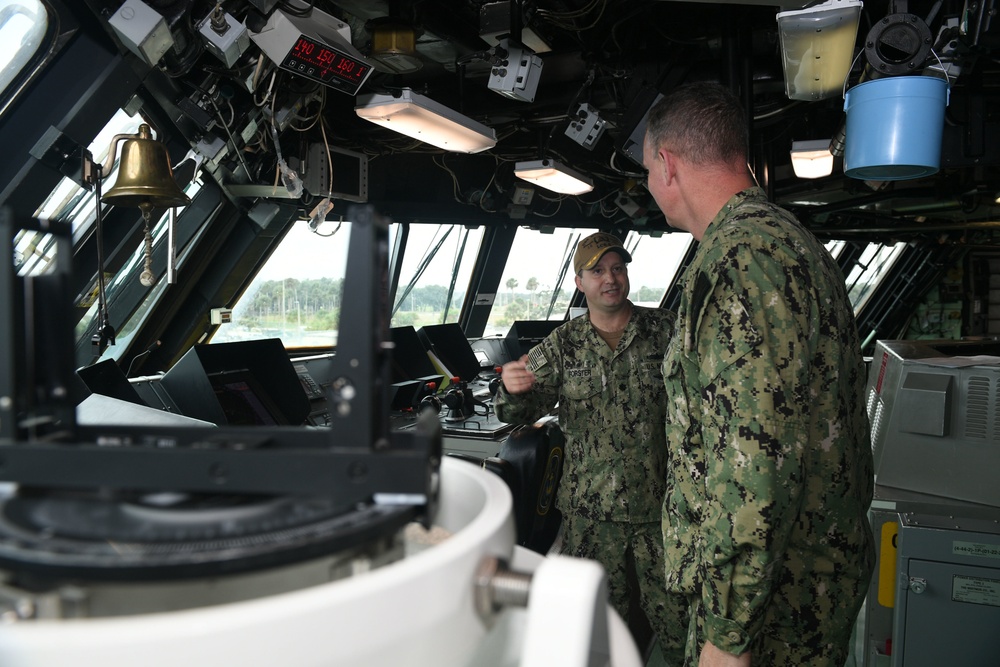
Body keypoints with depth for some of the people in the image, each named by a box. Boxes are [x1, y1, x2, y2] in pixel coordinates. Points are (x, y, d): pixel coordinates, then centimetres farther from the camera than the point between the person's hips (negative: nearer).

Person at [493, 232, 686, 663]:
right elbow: (522, 411, -2)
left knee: (674, 615, 8)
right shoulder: (563, 345, 2)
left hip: (660, 503, 0)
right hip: (590, 511, 1)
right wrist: (512, 390, -25)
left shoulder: (665, 329, 0)